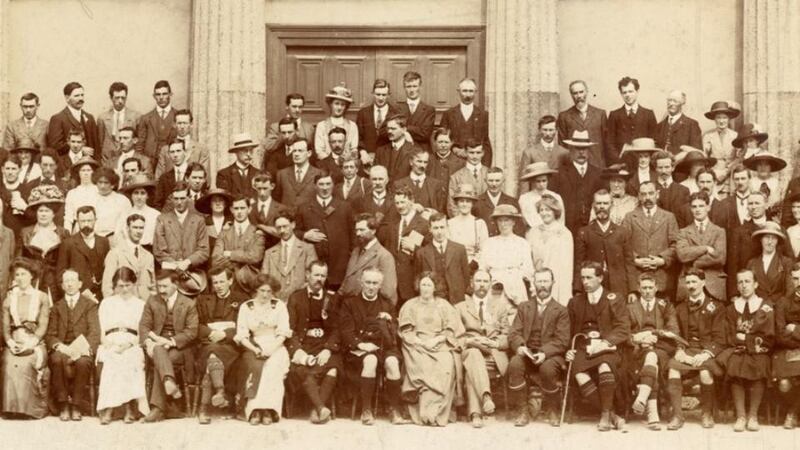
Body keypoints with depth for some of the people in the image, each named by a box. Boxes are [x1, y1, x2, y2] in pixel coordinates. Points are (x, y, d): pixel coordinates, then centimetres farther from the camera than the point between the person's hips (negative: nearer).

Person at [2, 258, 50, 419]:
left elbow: (43, 326, 1)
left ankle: (32, 409, -22)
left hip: (34, 343, -2)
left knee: (26, 365, -32)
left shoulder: (41, 298, 11)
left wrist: (30, 343, -14)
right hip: (14, 344, 2)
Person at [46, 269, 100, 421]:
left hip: (82, 351, -2)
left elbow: (95, 332, 1)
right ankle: (64, 406, -26)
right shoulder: (56, 307, 20)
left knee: (82, 362, -36)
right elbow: (50, 335, 10)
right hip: (62, 350, 2)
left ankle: (76, 406, -23)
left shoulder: (90, 305, 12)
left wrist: (84, 349, -18)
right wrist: (59, 346, -13)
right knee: (57, 359, -33)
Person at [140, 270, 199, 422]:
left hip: (180, 347, -2)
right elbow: (144, 325, 5)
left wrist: (172, 341, -20)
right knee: (158, 350, -36)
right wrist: (148, 341, -17)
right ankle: (169, 382, -59)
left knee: (158, 363, -30)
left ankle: (158, 408, -32)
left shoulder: (189, 304, 4)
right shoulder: (152, 302, 13)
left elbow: (192, 331, -5)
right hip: (157, 343, 2)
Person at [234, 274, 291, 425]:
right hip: (254, 347, 0)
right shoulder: (246, 307, 8)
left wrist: (270, 349, -16)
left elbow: (283, 333, 0)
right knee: (255, 366, -32)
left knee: (273, 367, -33)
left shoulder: (279, 306, 7)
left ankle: (268, 409, -32)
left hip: (275, 348, 0)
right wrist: (255, 349, -15)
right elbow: (242, 335, 2)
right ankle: (254, 409, -32)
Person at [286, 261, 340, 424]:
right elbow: (290, 329, 2)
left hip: (325, 345, 1)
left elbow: (335, 329, 7)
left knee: (333, 367, -29)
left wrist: (328, 349, -12)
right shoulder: (296, 298, 11)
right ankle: (321, 408, -41)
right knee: (301, 369, -32)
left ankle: (316, 410, -29)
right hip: (302, 344, -1)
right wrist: (297, 350, -15)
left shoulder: (331, 299, 15)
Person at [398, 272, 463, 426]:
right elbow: (405, 331, 7)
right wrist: (421, 342, -9)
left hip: (440, 344, 1)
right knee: (422, 366, -34)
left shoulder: (443, 305, 18)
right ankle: (427, 413, -35)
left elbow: (452, 329, 9)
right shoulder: (410, 306, 17)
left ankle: (436, 411, -35)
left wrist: (437, 339, -9)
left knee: (446, 365, -33)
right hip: (417, 346, 0)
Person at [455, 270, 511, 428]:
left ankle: (476, 412, -47)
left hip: (494, 354, 0)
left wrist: (494, 343, -9)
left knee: (471, 368, -36)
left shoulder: (501, 304, 21)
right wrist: (469, 341, -13)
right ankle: (486, 395, -58)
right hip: (470, 352, 0)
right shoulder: (460, 307, 19)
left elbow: (507, 335, 13)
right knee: (473, 354, -39)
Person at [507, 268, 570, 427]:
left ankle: (552, 411, -10)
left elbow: (562, 341, -2)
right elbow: (514, 333, 8)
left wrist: (545, 353, -20)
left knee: (548, 368, -36)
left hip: (550, 355, -2)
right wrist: (519, 346, -16)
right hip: (527, 354, 2)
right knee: (514, 364, -32)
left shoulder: (560, 311, 10)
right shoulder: (524, 307, 18)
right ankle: (522, 412, -21)